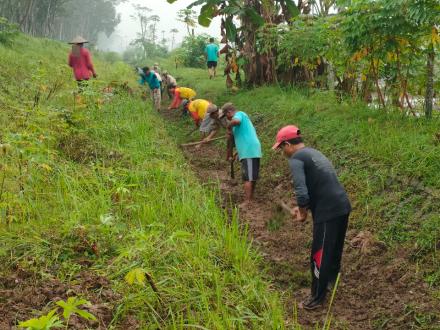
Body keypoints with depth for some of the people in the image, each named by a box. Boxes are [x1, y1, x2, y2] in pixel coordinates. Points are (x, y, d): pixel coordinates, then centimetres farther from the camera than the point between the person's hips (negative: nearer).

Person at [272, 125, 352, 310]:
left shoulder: (296, 159, -10)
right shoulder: (313, 153, 19)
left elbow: (301, 192, -21)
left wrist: (302, 212, -4)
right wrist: (304, 207, 18)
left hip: (328, 213, -9)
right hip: (342, 207, 9)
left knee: (320, 257, 5)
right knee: (334, 252, 25)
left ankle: (317, 299, 17)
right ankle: (330, 283, 42)